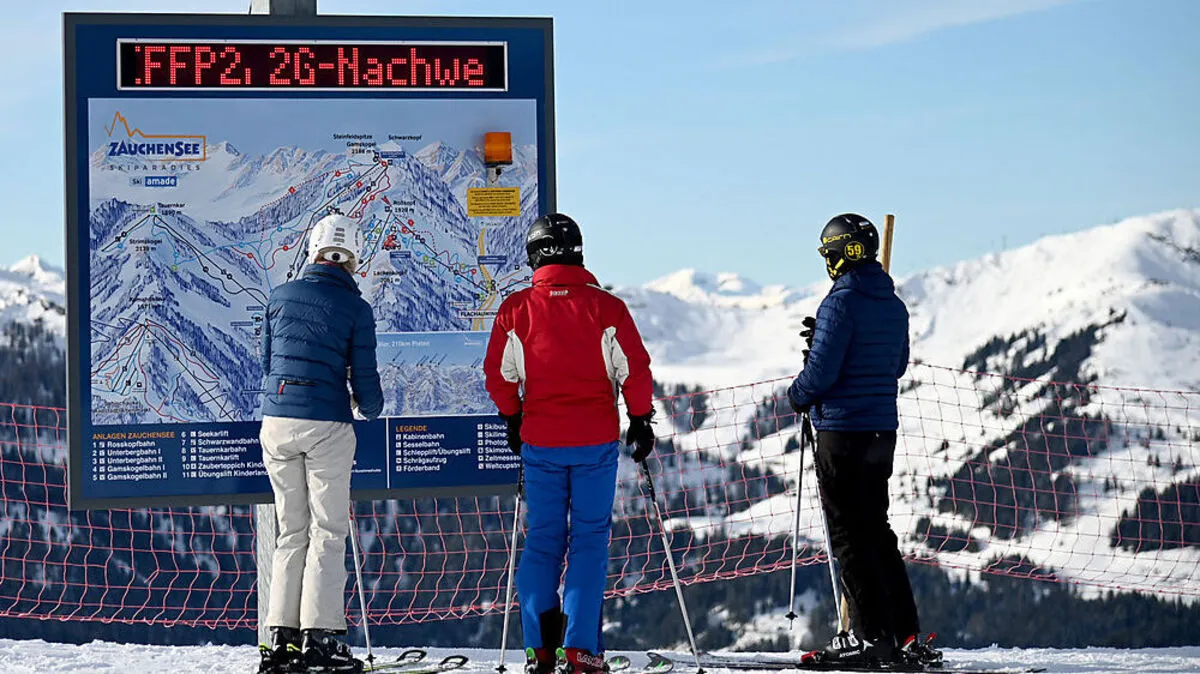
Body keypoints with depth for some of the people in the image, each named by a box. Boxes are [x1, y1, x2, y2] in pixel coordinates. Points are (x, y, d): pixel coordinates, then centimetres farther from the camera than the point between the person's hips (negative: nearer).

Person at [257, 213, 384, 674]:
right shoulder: (356, 309, -3)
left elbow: (266, 363, 14)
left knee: (291, 531, 11)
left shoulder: (280, 297, 7)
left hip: (276, 423, 4)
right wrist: (369, 408, 20)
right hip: (327, 427, -4)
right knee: (327, 532, 2)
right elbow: (365, 381, -3)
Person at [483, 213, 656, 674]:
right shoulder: (606, 307, -6)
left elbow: (499, 376, 6)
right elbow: (635, 370, -2)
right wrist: (641, 420, 12)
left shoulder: (516, 310, -2)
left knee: (543, 538, 11)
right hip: (596, 439, -1)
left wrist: (512, 419, 23)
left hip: (539, 441, 1)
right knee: (590, 539, 4)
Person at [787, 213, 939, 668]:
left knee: (848, 533, -2)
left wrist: (798, 396, 3)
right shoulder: (894, 306, 10)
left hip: (843, 432, -8)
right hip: (883, 431, 8)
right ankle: (906, 634, 13)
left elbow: (821, 373, -19)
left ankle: (872, 634, -4)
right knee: (876, 530, 15)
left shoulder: (841, 303, -15)